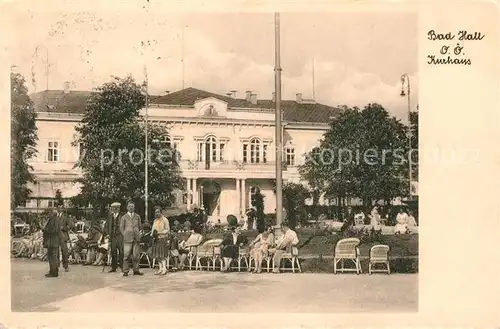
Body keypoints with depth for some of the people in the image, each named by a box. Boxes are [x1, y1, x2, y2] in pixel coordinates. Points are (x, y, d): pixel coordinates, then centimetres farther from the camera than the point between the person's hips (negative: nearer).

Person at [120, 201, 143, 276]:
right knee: (126, 255, -7)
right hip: (127, 239, -2)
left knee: (136, 255, 1)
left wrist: (138, 235, 8)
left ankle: (136, 270, 8)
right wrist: (125, 236, 0)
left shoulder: (137, 217, 17)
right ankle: (125, 271, -4)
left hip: (136, 238, 2)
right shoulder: (124, 217, 10)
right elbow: (121, 228, 9)